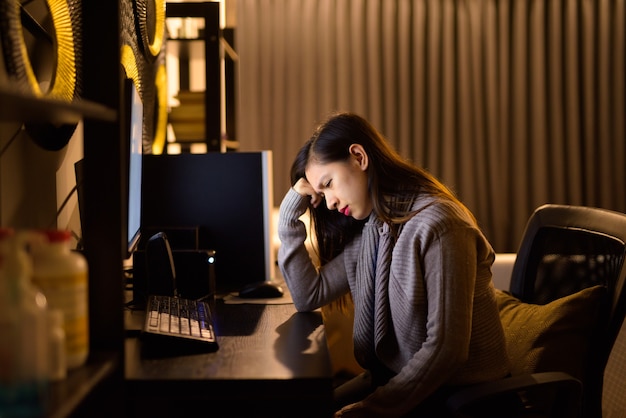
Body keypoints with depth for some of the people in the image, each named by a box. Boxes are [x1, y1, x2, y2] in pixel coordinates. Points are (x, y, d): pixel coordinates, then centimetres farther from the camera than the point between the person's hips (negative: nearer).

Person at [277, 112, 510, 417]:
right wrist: (291, 213, 1)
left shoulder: (436, 225, -20)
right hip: (390, 377, 7)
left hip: (460, 391, -7)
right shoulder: (367, 232, 6)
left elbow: (446, 348, -24)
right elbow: (309, 295, 4)